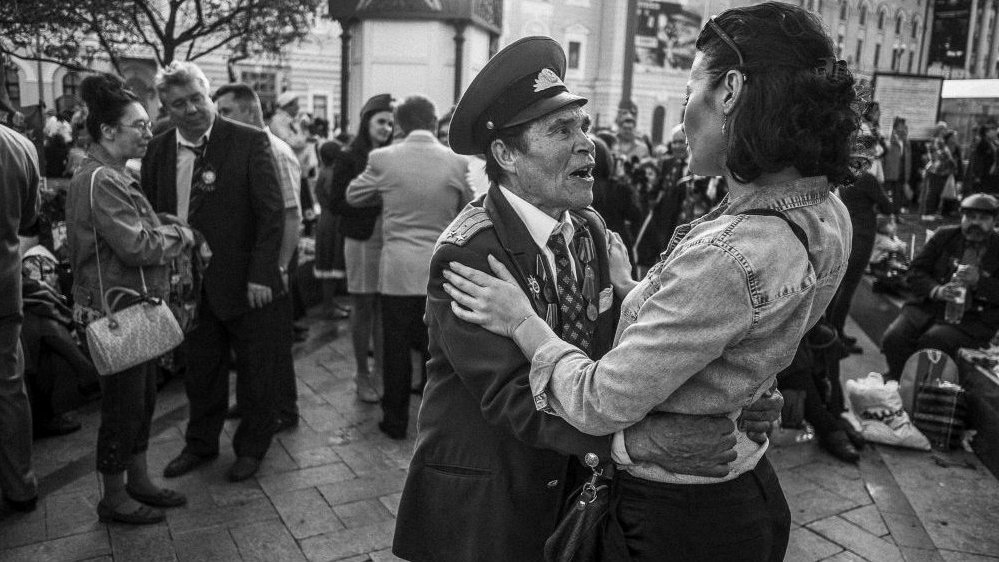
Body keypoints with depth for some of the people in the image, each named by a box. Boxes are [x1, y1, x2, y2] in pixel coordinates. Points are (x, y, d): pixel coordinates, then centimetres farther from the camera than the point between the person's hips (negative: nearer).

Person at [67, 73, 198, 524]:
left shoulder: (115, 175, 13)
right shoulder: (100, 181, -20)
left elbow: (145, 228, 15)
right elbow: (138, 246, -24)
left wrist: (171, 229, -4)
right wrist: (182, 236, -9)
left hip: (134, 307, 10)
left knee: (142, 399, 18)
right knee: (123, 405, 3)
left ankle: (138, 481, 32)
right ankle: (114, 498, 19)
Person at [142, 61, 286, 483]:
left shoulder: (249, 142, -10)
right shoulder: (158, 151, 5)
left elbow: (272, 212, -12)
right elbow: (152, 215, 10)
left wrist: (260, 274, -17)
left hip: (246, 285, -4)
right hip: (192, 286, 4)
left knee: (255, 373, 10)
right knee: (200, 372, 17)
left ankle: (251, 447, 30)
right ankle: (200, 444, 37)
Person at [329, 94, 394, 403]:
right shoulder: (349, 158, -2)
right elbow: (336, 202, -6)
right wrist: (371, 202, -14)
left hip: (389, 239, 3)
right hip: (362, 240, -3)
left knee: (383, 308, 6)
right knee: (362, 308, 5)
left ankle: (381, 370, 17)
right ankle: (362, 374, 17)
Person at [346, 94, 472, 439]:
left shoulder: (383, 159, -5)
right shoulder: (457, 162, -4)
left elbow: (353, 196, 11)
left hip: (397, 270, 0)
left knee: (396, 348, 10)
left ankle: (395, 421, 22)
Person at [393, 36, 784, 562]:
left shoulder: (589, 228, -2)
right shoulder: (467, 253, -24)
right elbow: (512, 395, -30)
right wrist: (636, 439, -40)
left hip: (573, 484, 6)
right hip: (483, 499, -6)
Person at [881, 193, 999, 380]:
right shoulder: (944, 236, 11)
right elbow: (915, 272, 7)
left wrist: (978, 281, -19)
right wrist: (936, 290, -12)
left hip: (973, 317, -3)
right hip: (929, 305, 3)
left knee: (932, 341, -32)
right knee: (893, 338, -24)